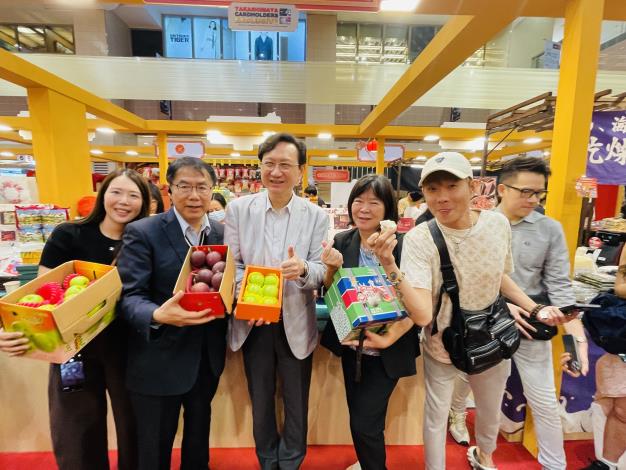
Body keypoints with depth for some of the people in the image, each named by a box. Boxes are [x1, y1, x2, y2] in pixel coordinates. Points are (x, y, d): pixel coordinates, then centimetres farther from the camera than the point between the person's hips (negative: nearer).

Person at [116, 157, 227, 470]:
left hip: (207, 358, 4)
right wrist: (158, 315, -37)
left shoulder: (223, 233, 1)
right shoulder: (142, 232, -13)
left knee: (198, 440, 27)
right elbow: (128, 296, -17)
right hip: (160, 361, -4)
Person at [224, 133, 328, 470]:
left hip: (296, 324, 0)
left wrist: (303, 269, -31)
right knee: (260, 401, 21)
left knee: (296, 403, 18)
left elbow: (321, 273, -8)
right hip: (252, 322, 1)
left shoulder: (317, 216, -6)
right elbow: (231, 264, -2)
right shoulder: (238, 209, -3)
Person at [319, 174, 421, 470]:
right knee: (357, 421, 20)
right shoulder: (341, 242, -4)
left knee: (365, 424, 2)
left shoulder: (404, 245, -16)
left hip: (388, 352, -4)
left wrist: (389, 338, -24)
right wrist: (332, 268, -16)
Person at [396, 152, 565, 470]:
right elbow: (422, 312, -35)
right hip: (441, 347, -4)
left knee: (491, 412, 28)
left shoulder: (497, 224, -13)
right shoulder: (419, 239, -26)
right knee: (436, 417, 16)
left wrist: (535, 309, 0)